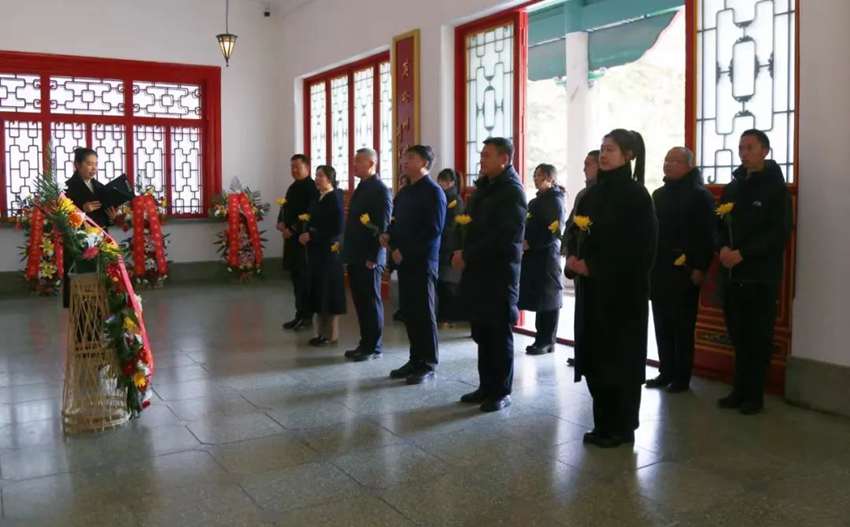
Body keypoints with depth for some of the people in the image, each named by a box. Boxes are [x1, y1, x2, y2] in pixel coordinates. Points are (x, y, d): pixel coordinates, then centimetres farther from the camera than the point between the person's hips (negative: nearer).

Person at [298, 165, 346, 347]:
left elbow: (337, 229, -18)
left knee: (329, 291, -1)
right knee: (318, 291, 10)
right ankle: (322, 332, 19)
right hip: (316, 251, 8)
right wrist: (306, 235, -1)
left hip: (329, 252, -8)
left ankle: (332, 334, 8)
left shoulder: (335, 199, -12)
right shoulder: (318, 198, 11)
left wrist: (312, 236, -16)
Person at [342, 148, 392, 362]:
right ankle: (365, 343, 22)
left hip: (369, 259, -8)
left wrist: (373, 257, -18)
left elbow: (383, 226, -16)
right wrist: (348, 252, 14)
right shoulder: (360, 188, 16)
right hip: (355, 257, 8)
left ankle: (373, 347, 10)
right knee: (360, 302, 12)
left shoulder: (380, 190, -11)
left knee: (371, 302, 1)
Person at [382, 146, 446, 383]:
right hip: (403, 260, 8)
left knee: (424, 313, 1)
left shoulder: (433, 192, -9)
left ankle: (428, 365, 11)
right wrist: (388, 235, 0)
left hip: (422, 261, -7)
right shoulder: (404, 192, 15)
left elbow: (433, 230, -16)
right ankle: (415, 359, 22)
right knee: (408, 312, 11)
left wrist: (405, 252, -17)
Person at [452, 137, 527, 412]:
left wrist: (468, 256, -15)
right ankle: (486, 387, 22)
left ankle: (501, 392, 13)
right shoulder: (485, 186, 14)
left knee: (499, 335, 2)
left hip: (500, 272, -7)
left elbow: (504, 237, -18)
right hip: (478, 270, 7)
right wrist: (463, 252, 3)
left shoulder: (512, 191, -11)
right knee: (482, 333, 11)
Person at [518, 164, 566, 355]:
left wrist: (530, 244, -18)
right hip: (533, 255, 8)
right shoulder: (538, 200, 17)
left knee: (547, 299, -1)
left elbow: (555, 231, -16)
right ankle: (542, 340, 16)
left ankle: (546, 342, 6)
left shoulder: (555, 200, -8)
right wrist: (525, 242, 6)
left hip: (547, 256, -8)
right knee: (538, 299, 9)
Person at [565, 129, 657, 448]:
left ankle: (622, 428, 15)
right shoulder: (594, 192, 12)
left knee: (619, 356, 2)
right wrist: (573, 257, -5)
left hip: (622, 287, -7)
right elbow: (576, 232, 15)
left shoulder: (636, 194, -9)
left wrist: (593, 266, -15)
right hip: (592, 285, 7)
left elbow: (639, 246, -15)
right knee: (595, 355, 9)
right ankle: (604, 424, 22)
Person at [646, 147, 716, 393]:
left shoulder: (700, 195, -5)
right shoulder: (659, 194, 15)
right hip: (659, 269, 6)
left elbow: (706, 235, -11)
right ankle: (666, 372, 20)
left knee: (682, 327, 1)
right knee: (662, 325, 10)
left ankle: (682, 377, 10)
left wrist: (700, 268, -17)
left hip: (684, 270, -6)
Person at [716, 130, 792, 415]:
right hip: (732, 273, 4)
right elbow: (720, 224, 13)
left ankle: (755, 395, 11)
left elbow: (780, 232, -10)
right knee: (737, 335, 6)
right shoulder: (732, 187, 15)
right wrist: (723, 248, -8)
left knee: (758, 337, 1)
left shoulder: (776, 187, -1)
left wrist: (742, 253, -17)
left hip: (761, 275, -4)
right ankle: (740, 389, 17)